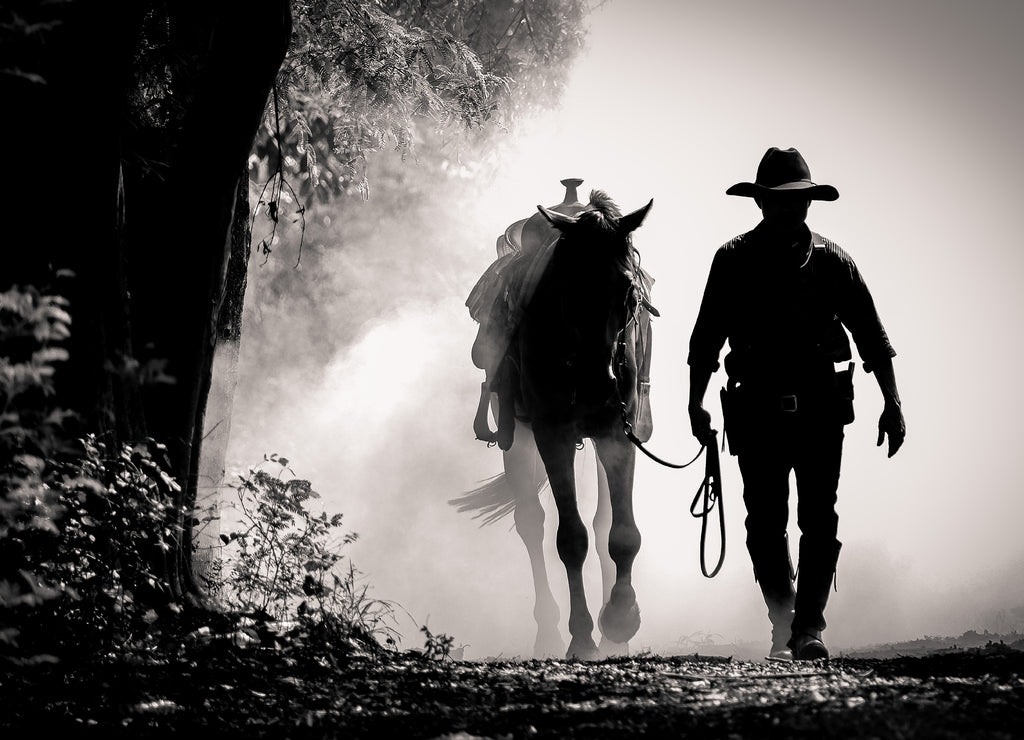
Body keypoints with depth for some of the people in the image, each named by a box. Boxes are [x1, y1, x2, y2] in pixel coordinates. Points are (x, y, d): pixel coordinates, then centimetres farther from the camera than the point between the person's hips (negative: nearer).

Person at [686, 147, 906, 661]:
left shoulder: (831, 261, 4)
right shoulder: (733, 261, 3)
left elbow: (871, 336, 6)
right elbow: (705, 340, 6)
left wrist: (892, 403, 0)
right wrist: (695, 404, -1)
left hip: (821, 408, 0)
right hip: (757, 410, 0)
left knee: (819, 520, -6)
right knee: (765, 524, 1)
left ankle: (809, 628, -4)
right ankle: (782, 624, 17)